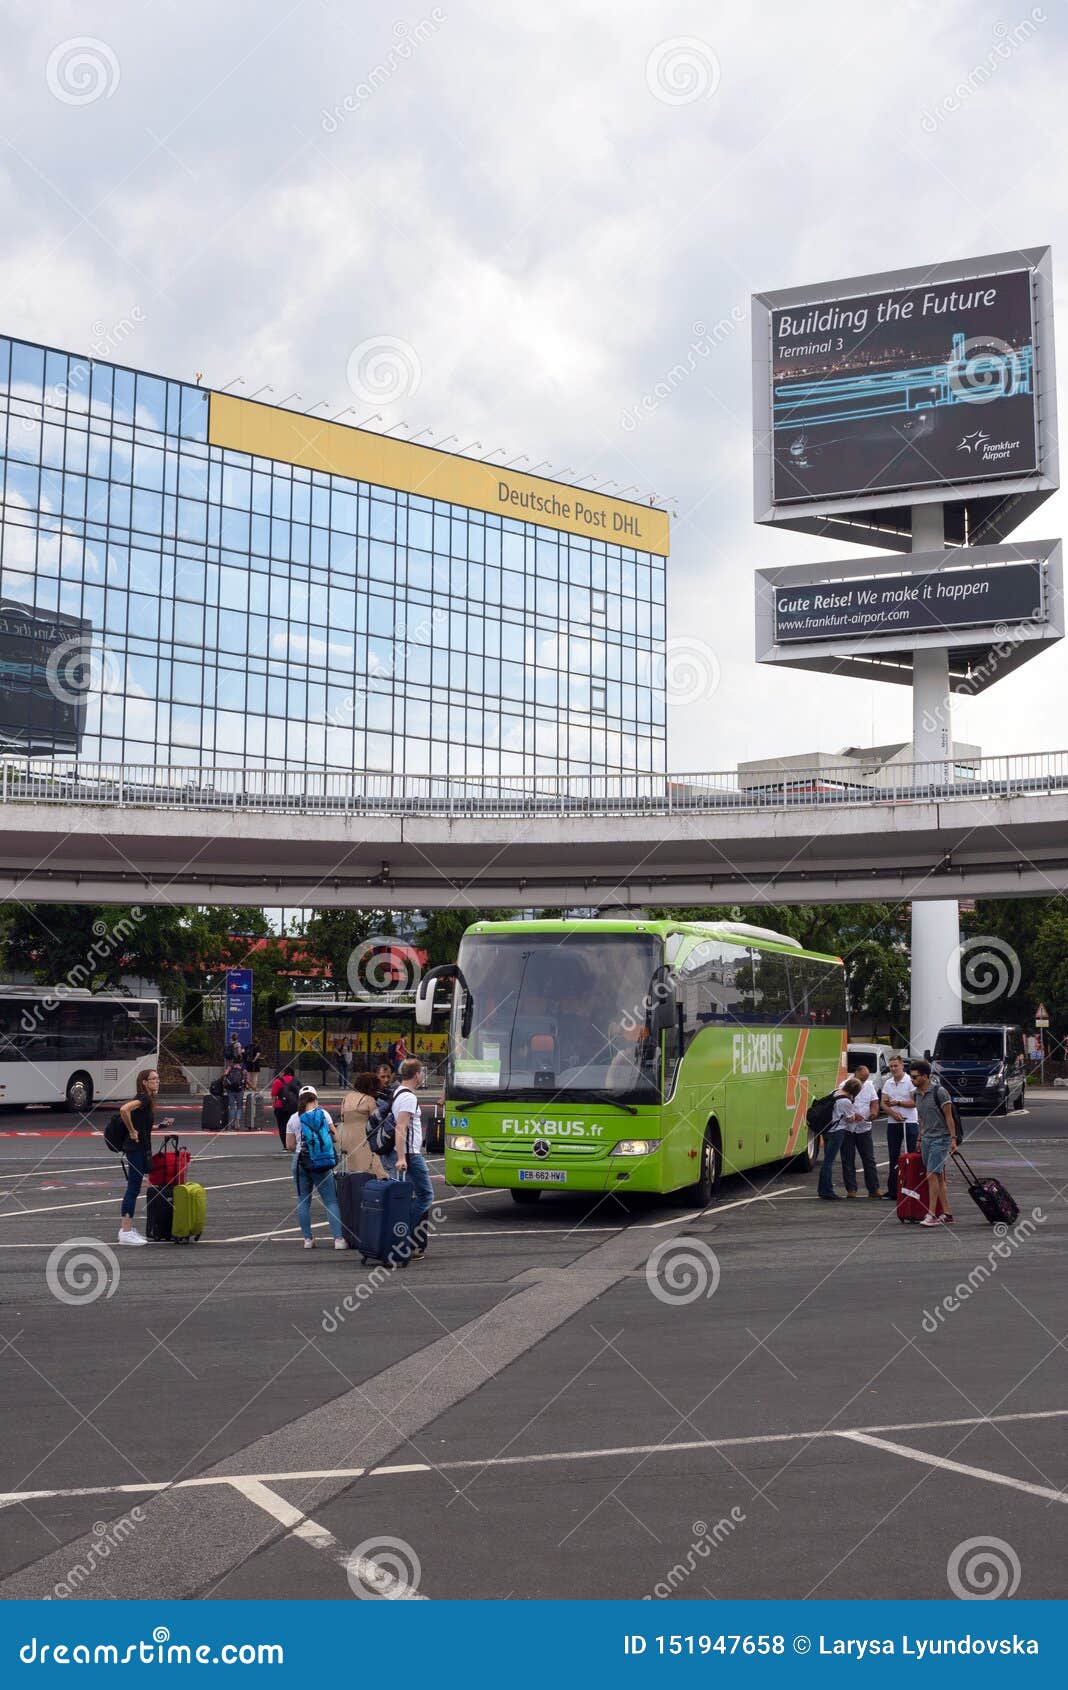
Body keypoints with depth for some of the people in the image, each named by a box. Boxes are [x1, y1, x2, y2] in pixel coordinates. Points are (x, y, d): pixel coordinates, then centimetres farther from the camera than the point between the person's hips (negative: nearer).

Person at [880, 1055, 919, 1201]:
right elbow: (883, 1104, 5)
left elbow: (915, 1102, -12)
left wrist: (897, 1103, -12)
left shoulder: (910, 1082, -6)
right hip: (892, 1123, 6)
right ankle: (892, 1191, 14)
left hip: (909, 1123, -6)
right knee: (893, 1158, 9)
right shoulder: (888, 1083, 11)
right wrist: (893, 1113, -12)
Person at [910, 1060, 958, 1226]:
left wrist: (953, 1139, -14)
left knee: (932, 1174, -15)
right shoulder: (917, 1094, 12)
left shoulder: (939, 1092, -11)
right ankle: (946, 1215, 10)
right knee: (939, 1177, 7)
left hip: (940, 1139, -7)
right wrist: (920, 1139, 21)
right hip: (926, 1139, 7)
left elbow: (949, 1117, -10)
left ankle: (932, 1214, -16)